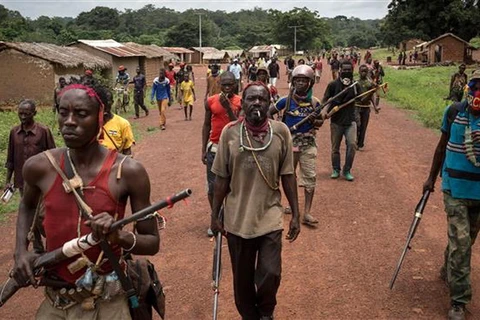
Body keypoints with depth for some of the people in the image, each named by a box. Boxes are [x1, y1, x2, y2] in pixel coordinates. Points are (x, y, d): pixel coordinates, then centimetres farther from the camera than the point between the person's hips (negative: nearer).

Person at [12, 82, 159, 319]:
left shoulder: (128, 171, -16)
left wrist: (120, 237, -28)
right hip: (55, 300, 3)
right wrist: (21, 251, 2)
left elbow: (152, 242, -8)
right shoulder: (39, 167, -8)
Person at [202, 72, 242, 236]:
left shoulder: (240, 102, -5)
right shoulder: (211, 101, 0)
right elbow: (206, 125, 7)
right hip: (214, 148, 2)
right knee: (213, 186, 6)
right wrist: (203, 150, 5)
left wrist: (228, 107, -21)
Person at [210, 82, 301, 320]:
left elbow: (287, 176, 0)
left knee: (270, 274, -4)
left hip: (270, 217, 0)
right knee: (242, 278, 14)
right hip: (237, 219, 1)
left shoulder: (281, 132, -6)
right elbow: (222, 178, 0)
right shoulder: (229, 132, -7)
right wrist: (215, 215, 4)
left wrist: (295, 215, 1)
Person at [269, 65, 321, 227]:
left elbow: (320, 122, 6)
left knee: (310, 177, -5)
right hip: (289, 142, 0)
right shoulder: (286, 100, -6)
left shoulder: (314, 102, -2)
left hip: (308, 143, 0)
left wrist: (314, 121, -17)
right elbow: (269, 113, 5)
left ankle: (306, 213, -2)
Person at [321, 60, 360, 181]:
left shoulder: (355, 85, 2)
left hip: (350, 120, 1)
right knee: (335, 147, 9)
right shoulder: (333, 84, -6)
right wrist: (324, 110, -21)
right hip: (336, 121, -1)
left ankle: (347, 171, 2)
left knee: (352, 144, -13)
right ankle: (336, 170, 28)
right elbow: (325, 99, -5)